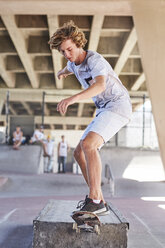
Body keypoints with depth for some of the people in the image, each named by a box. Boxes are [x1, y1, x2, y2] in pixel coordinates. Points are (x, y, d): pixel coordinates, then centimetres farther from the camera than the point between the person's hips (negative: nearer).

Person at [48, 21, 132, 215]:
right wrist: (63, 72, 58)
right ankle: (99, 202, 6)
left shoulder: (95, 59, -18)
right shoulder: (74, 63, 9)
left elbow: (100, 85, -40)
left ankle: (95, 200, -30)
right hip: (104, 110, 10)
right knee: (79, 153, 4)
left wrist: (73, 98, -53)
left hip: (117, 105, -10)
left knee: (88, 144, -29)